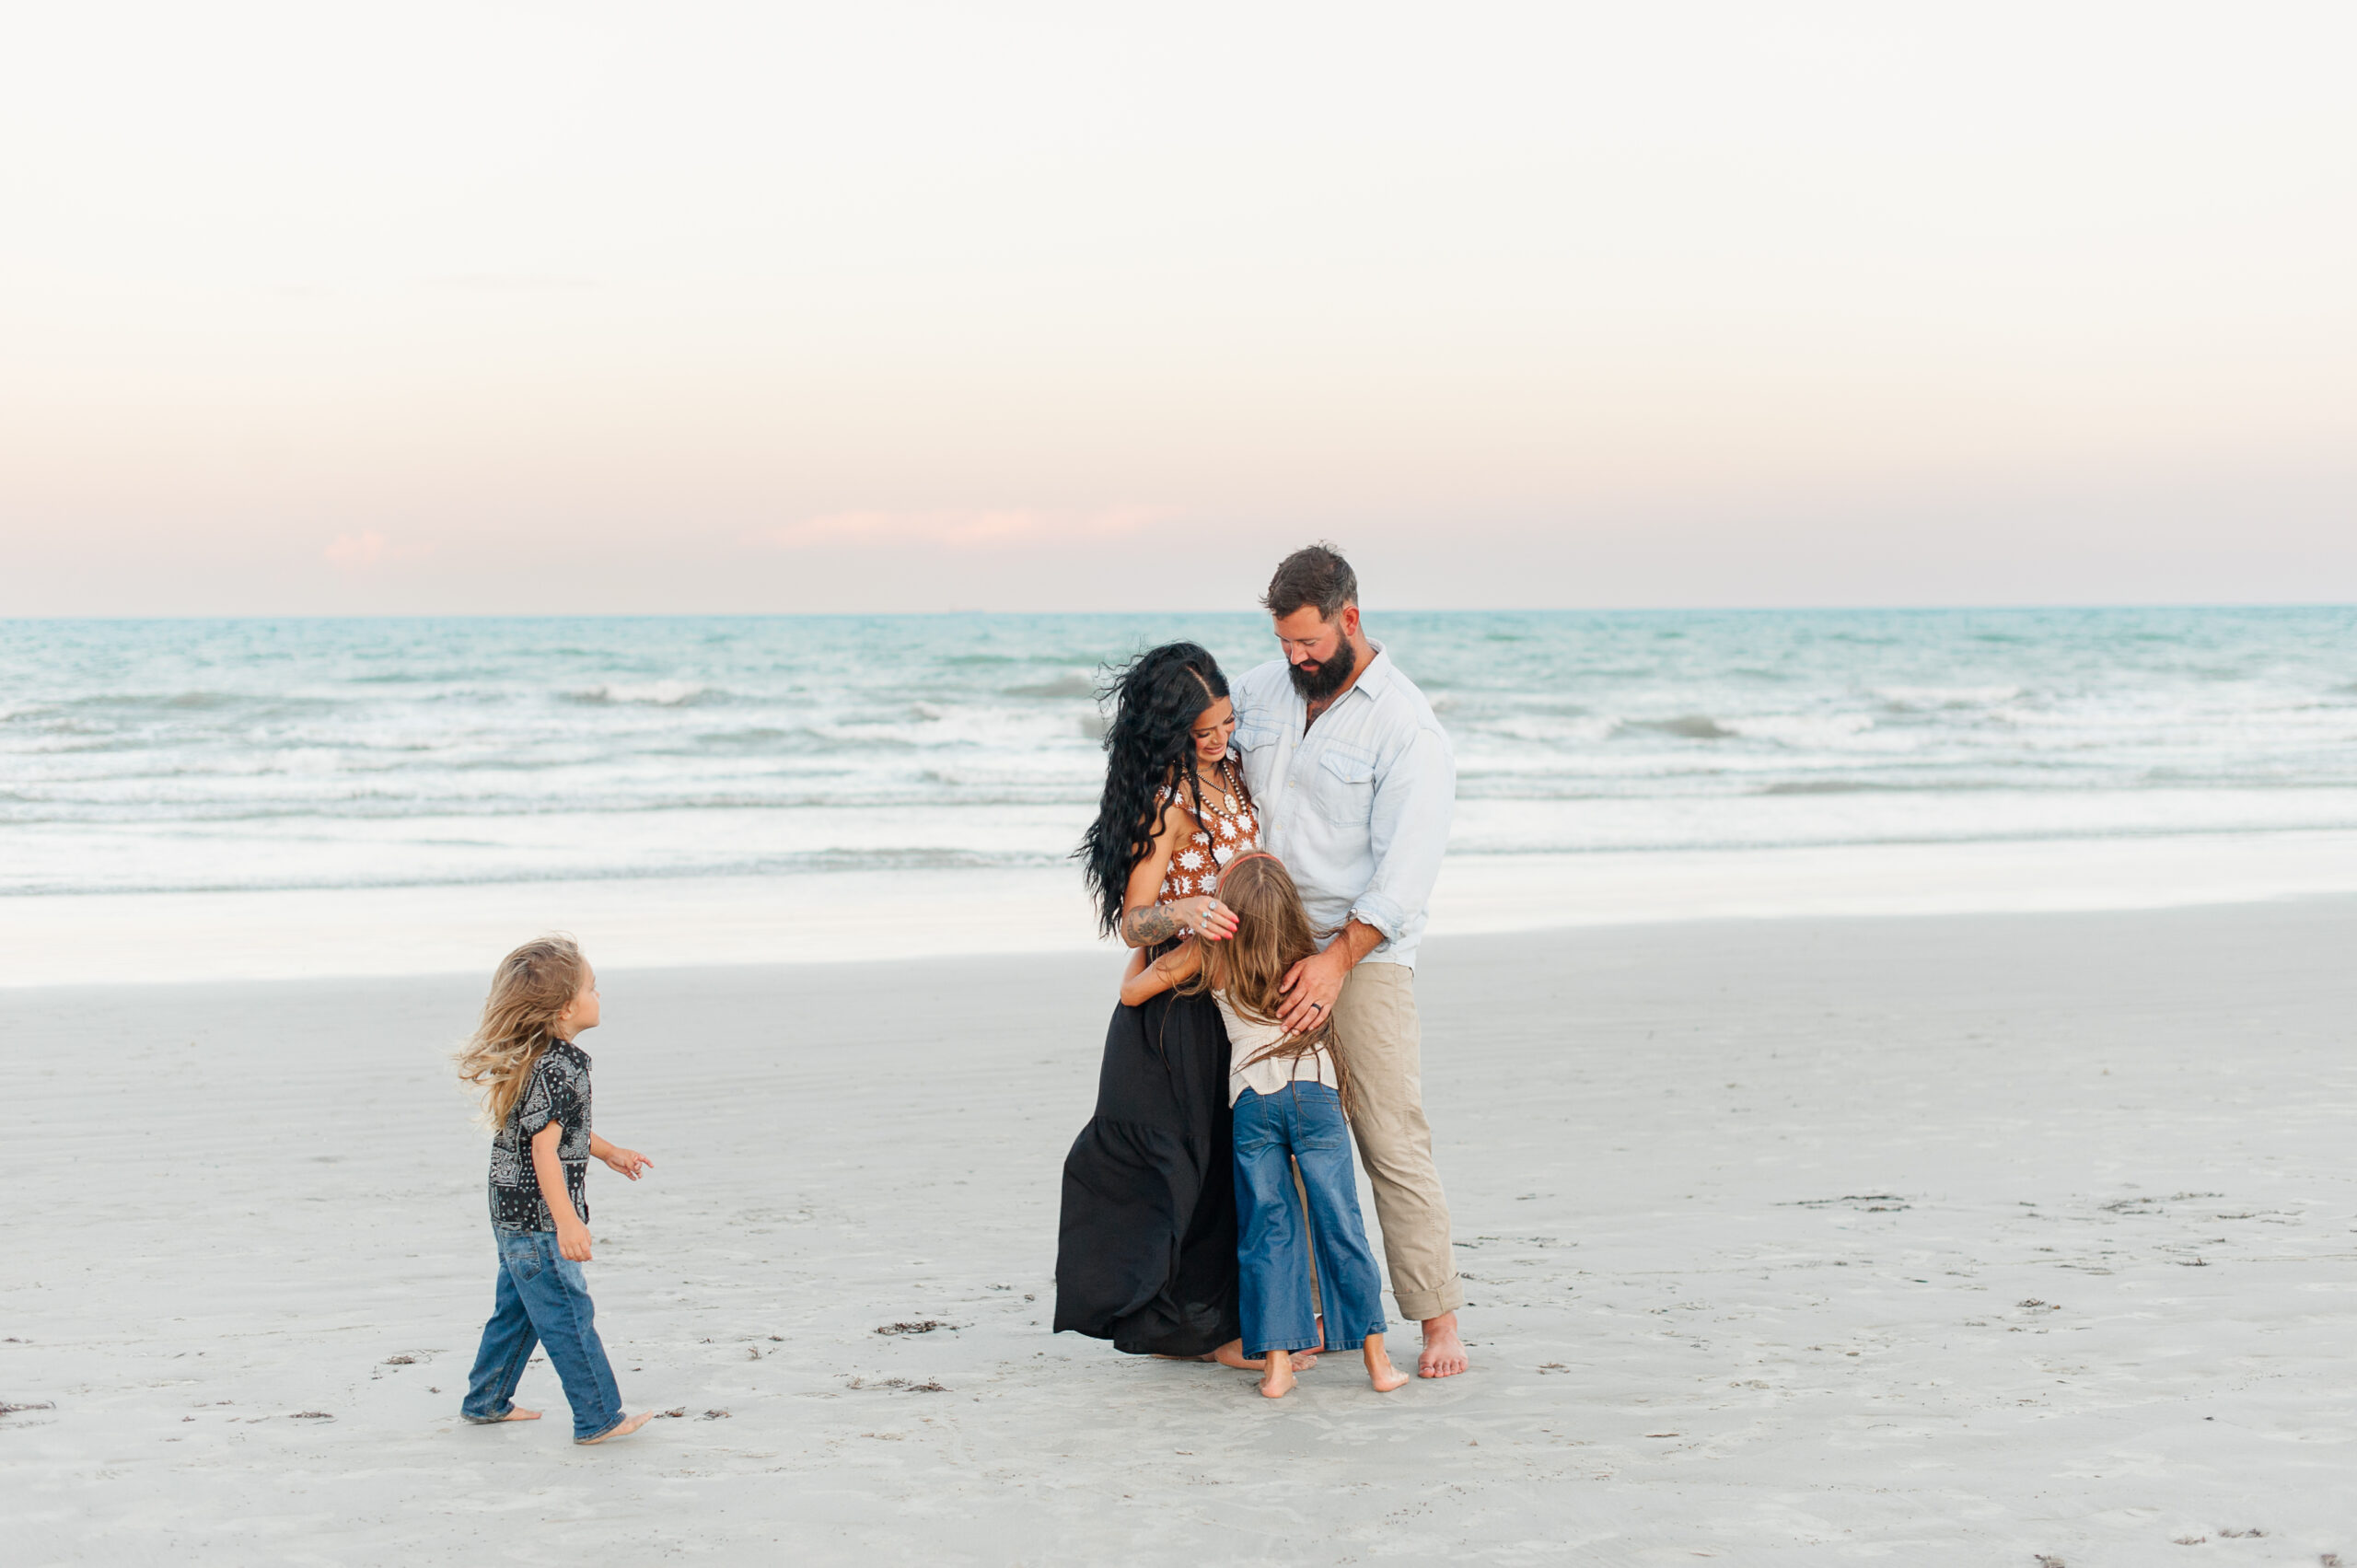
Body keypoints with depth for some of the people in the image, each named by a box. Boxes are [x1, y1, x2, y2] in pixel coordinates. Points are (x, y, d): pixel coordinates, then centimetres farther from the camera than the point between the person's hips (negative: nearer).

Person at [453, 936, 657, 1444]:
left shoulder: (534, 1057, 9)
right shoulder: (558, 1066, -23)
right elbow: (544, 1146, -27)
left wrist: (609, 1152, 32)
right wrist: (567, 1222, -30)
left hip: (512, 1215, 10)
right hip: (538, 1219, -10)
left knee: (518, 1308, 21)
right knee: (568, 1316, -4)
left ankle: (486, 1401, 32)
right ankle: (599, 1418, 1)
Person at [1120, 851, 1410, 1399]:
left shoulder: (1207, 956, 5)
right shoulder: (1309, 954, 10)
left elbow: (1130, 993, 12)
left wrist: (1142, 945, 31)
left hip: (1250, 1100, 0)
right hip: (1315, 1090, 0)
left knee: (1268, 1231, 5)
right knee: (1341, 1227, 4)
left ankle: (1276, 1364, 0)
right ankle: (1376, 1358, 6)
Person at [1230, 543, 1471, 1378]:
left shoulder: (1408, 728, -7)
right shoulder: (1260, 692, 11)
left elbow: (1403, 867, -13)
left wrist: (1338, 960, -20)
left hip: (1364, 954, -5)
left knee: (1393, 1139, -7)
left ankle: (1438, 1320, 0)